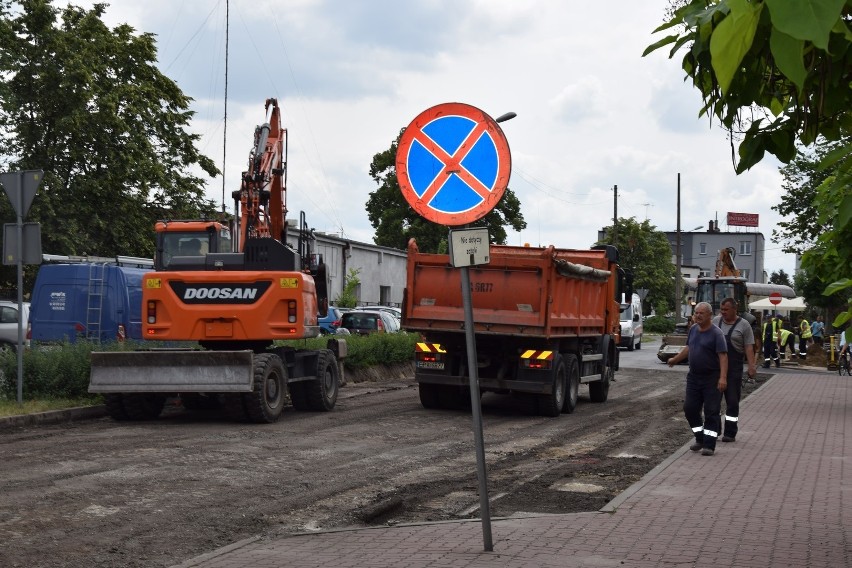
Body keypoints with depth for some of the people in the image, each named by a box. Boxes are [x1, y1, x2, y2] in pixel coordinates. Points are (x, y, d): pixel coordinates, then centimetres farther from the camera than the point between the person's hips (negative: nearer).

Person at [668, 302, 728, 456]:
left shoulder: (716, 333, -14)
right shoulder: (693, 329, 8)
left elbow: (723, 356, -20)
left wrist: (723, 378, -29)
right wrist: (675, 360, 32)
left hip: (711, 379, -7)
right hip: (694, 376, 7)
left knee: (711, 411, -3)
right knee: (690, 408, 6)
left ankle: (709, 445, 1)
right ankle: (700, 439, 22)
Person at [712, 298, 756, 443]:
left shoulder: (743, 325, -1)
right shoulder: (715, 321, 9)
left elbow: (749, 347, -6)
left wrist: (751, 366, -15)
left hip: (734, 369, -3)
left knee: (732, 402, 0)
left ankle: (730, 433, 6)